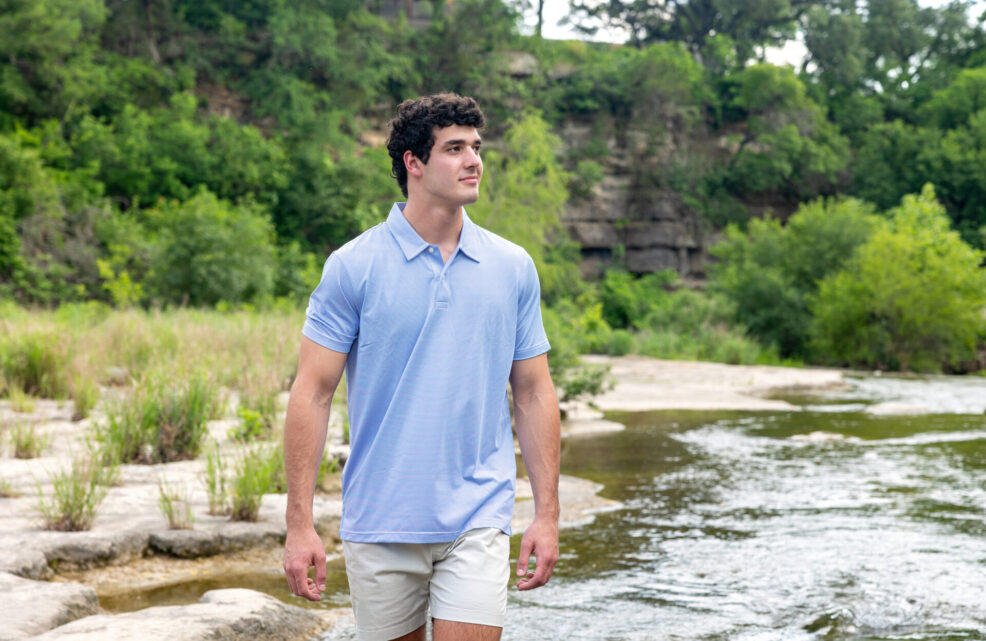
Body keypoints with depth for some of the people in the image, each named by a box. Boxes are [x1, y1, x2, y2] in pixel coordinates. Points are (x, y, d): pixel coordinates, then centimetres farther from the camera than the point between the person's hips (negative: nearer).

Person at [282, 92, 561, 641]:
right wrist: (300, 523, -9)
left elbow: (534, 392, 8)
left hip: (478, 519, 1)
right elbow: (313, 393, -4)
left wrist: (548, 513, 3)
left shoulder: (514, 267, 5)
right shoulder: (353, 267, -3)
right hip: (379, 525, -1)